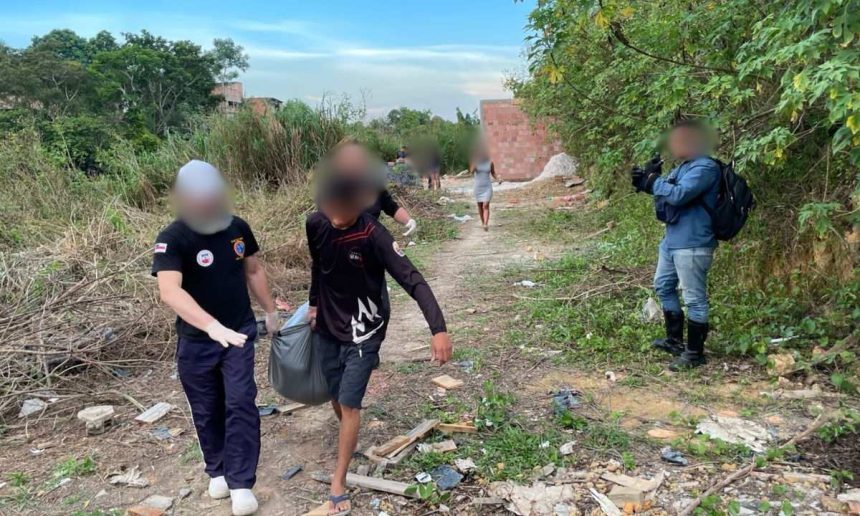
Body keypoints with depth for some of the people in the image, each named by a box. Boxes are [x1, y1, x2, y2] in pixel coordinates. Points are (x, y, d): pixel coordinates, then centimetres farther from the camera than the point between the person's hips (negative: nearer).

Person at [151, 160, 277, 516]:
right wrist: (213, 327, -47)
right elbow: (170, 291, -35)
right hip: (196, 341, -2)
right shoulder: (172, 239, -20)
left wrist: (270, 311, 16)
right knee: (207, 410, 13)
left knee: (241, 404, -4)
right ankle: (217, 471, 34)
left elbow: (253, 270, 10)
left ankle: (241, 483, 6)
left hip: (240, 332, 2)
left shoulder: (238, 227, -6)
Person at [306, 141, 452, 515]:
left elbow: (413, 281, -29)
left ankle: (339, 483, 10)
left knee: (350, 403, -5)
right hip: (327, 328, 5)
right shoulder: (315, 224, -10)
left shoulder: (373, 236, -25)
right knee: (336, 397, 17)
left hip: (363, 331, -5)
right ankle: (349, 441, 47)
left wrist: (438, 328, -40)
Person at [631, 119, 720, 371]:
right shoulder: (682, 167, 14)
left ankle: (695, 352, 9)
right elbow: (666, 196, 16)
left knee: (694, 299, -2)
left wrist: (651, 180, -13)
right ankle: (675, 340, 33)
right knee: (663, 286, 20)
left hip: (693, 244, -10)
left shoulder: (705, 167, -15)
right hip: (671, 240, 11)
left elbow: (679, 195, -26)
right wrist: (649, 180, -1)